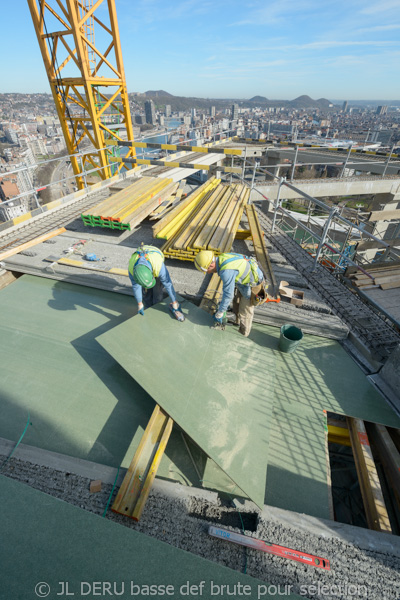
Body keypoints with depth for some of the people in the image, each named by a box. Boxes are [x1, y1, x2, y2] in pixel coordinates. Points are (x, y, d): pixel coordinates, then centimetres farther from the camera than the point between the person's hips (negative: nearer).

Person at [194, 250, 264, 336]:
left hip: (253, 284, -9)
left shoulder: (226, 271, -36)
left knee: (245, 311, 7)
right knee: (237, 301, 26)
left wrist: (219, 314, -17)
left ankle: (243, 334, 30)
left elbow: (228, 295, -30)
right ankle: (238, 322, 50)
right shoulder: (222, 258, -7)